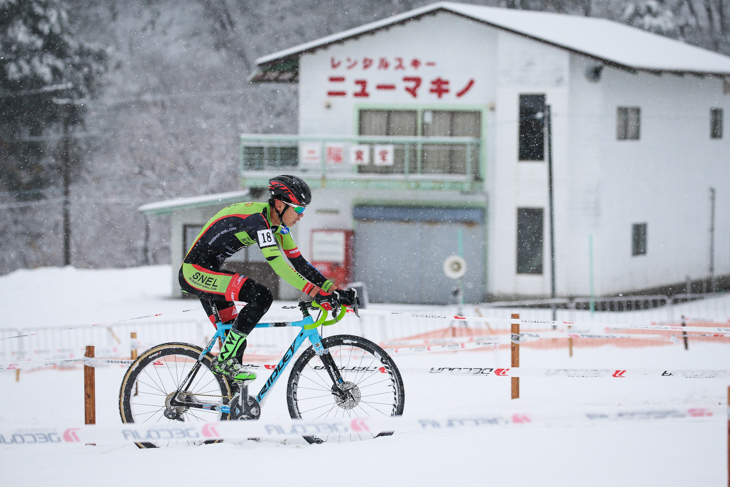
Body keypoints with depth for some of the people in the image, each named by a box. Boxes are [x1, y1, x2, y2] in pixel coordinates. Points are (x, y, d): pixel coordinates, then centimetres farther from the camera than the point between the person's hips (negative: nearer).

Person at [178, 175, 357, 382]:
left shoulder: (277, 225, 5)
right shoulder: (257, 219, -25)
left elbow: (298, 262, 7)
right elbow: (276, 263, -33)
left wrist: (334, 291, -3)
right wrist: (317, 294, -36)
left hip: (208, 273, 10)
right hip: (195, 272, -10)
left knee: (234, 339, 12)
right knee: (261, 296, -24)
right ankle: (225, 360, -16)